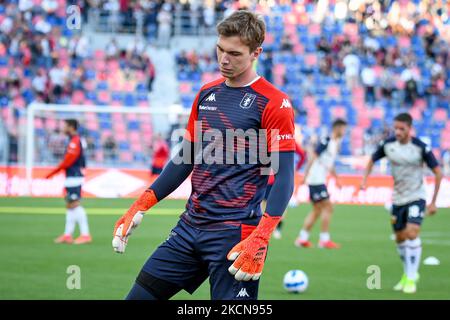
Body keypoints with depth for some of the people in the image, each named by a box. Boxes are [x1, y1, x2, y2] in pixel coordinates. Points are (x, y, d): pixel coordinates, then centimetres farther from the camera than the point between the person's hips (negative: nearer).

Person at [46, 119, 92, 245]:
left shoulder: (74, 141, -14)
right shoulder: (76, 140, 16)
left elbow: (67, 162, -18)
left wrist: (52, 173, -10)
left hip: (73, 177, -10)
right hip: (72, 177, 10)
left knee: (75, 205, -12)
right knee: (70, 206, 11)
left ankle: (85, 234, -12)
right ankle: (67, 235, 15)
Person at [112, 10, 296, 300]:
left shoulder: (273, 103, -8)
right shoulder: (206, 94, 13)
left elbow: (284, 177, -12)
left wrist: (261, 239, -24)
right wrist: (141, 206, 15)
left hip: (236, 232, -7)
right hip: (190, 226, 7)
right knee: (140, 295, 4)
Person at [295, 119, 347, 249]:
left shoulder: (335, 143, 15)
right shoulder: (326, 142, -13)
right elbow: (313, 158, -18)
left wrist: (336, 178, 27)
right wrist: (305, 176, -23)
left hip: (320, 181, 10)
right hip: (316, 180, -10)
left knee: (317, 211, 12)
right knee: (328, 207, -9)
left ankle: (302, 238, 15)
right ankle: (324, 240, -6)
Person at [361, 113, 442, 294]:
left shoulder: (421, 148, -17)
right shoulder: (388, 145, -7)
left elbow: (438, 173, -10)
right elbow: (372, 160, 11)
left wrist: (433, 202, -11)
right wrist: (365, 180, -5)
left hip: (416, 197, -5)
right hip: (398, 198, 5)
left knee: (412, 233, -20)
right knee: (400, 238, 10)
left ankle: (411, 278, -12)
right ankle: (408, 273, 32)